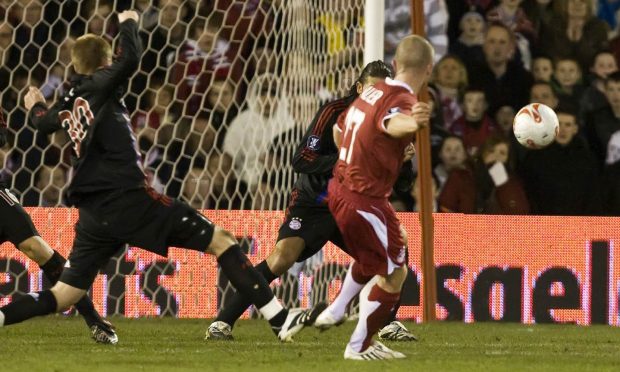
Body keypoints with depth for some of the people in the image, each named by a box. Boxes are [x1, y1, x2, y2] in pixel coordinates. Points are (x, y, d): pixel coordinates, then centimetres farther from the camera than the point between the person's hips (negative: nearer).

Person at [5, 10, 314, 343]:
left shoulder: (67, 105, 17)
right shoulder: (100, 86, -3)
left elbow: (45, 123, 38)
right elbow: (129, 59, -20)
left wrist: (35, 108, 62)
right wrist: (128, 23, 0)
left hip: (93, 213, 7)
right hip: (127, 200, -7)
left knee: (62, 297, 11)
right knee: (221, 241, -4)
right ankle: (280, 319, -13)